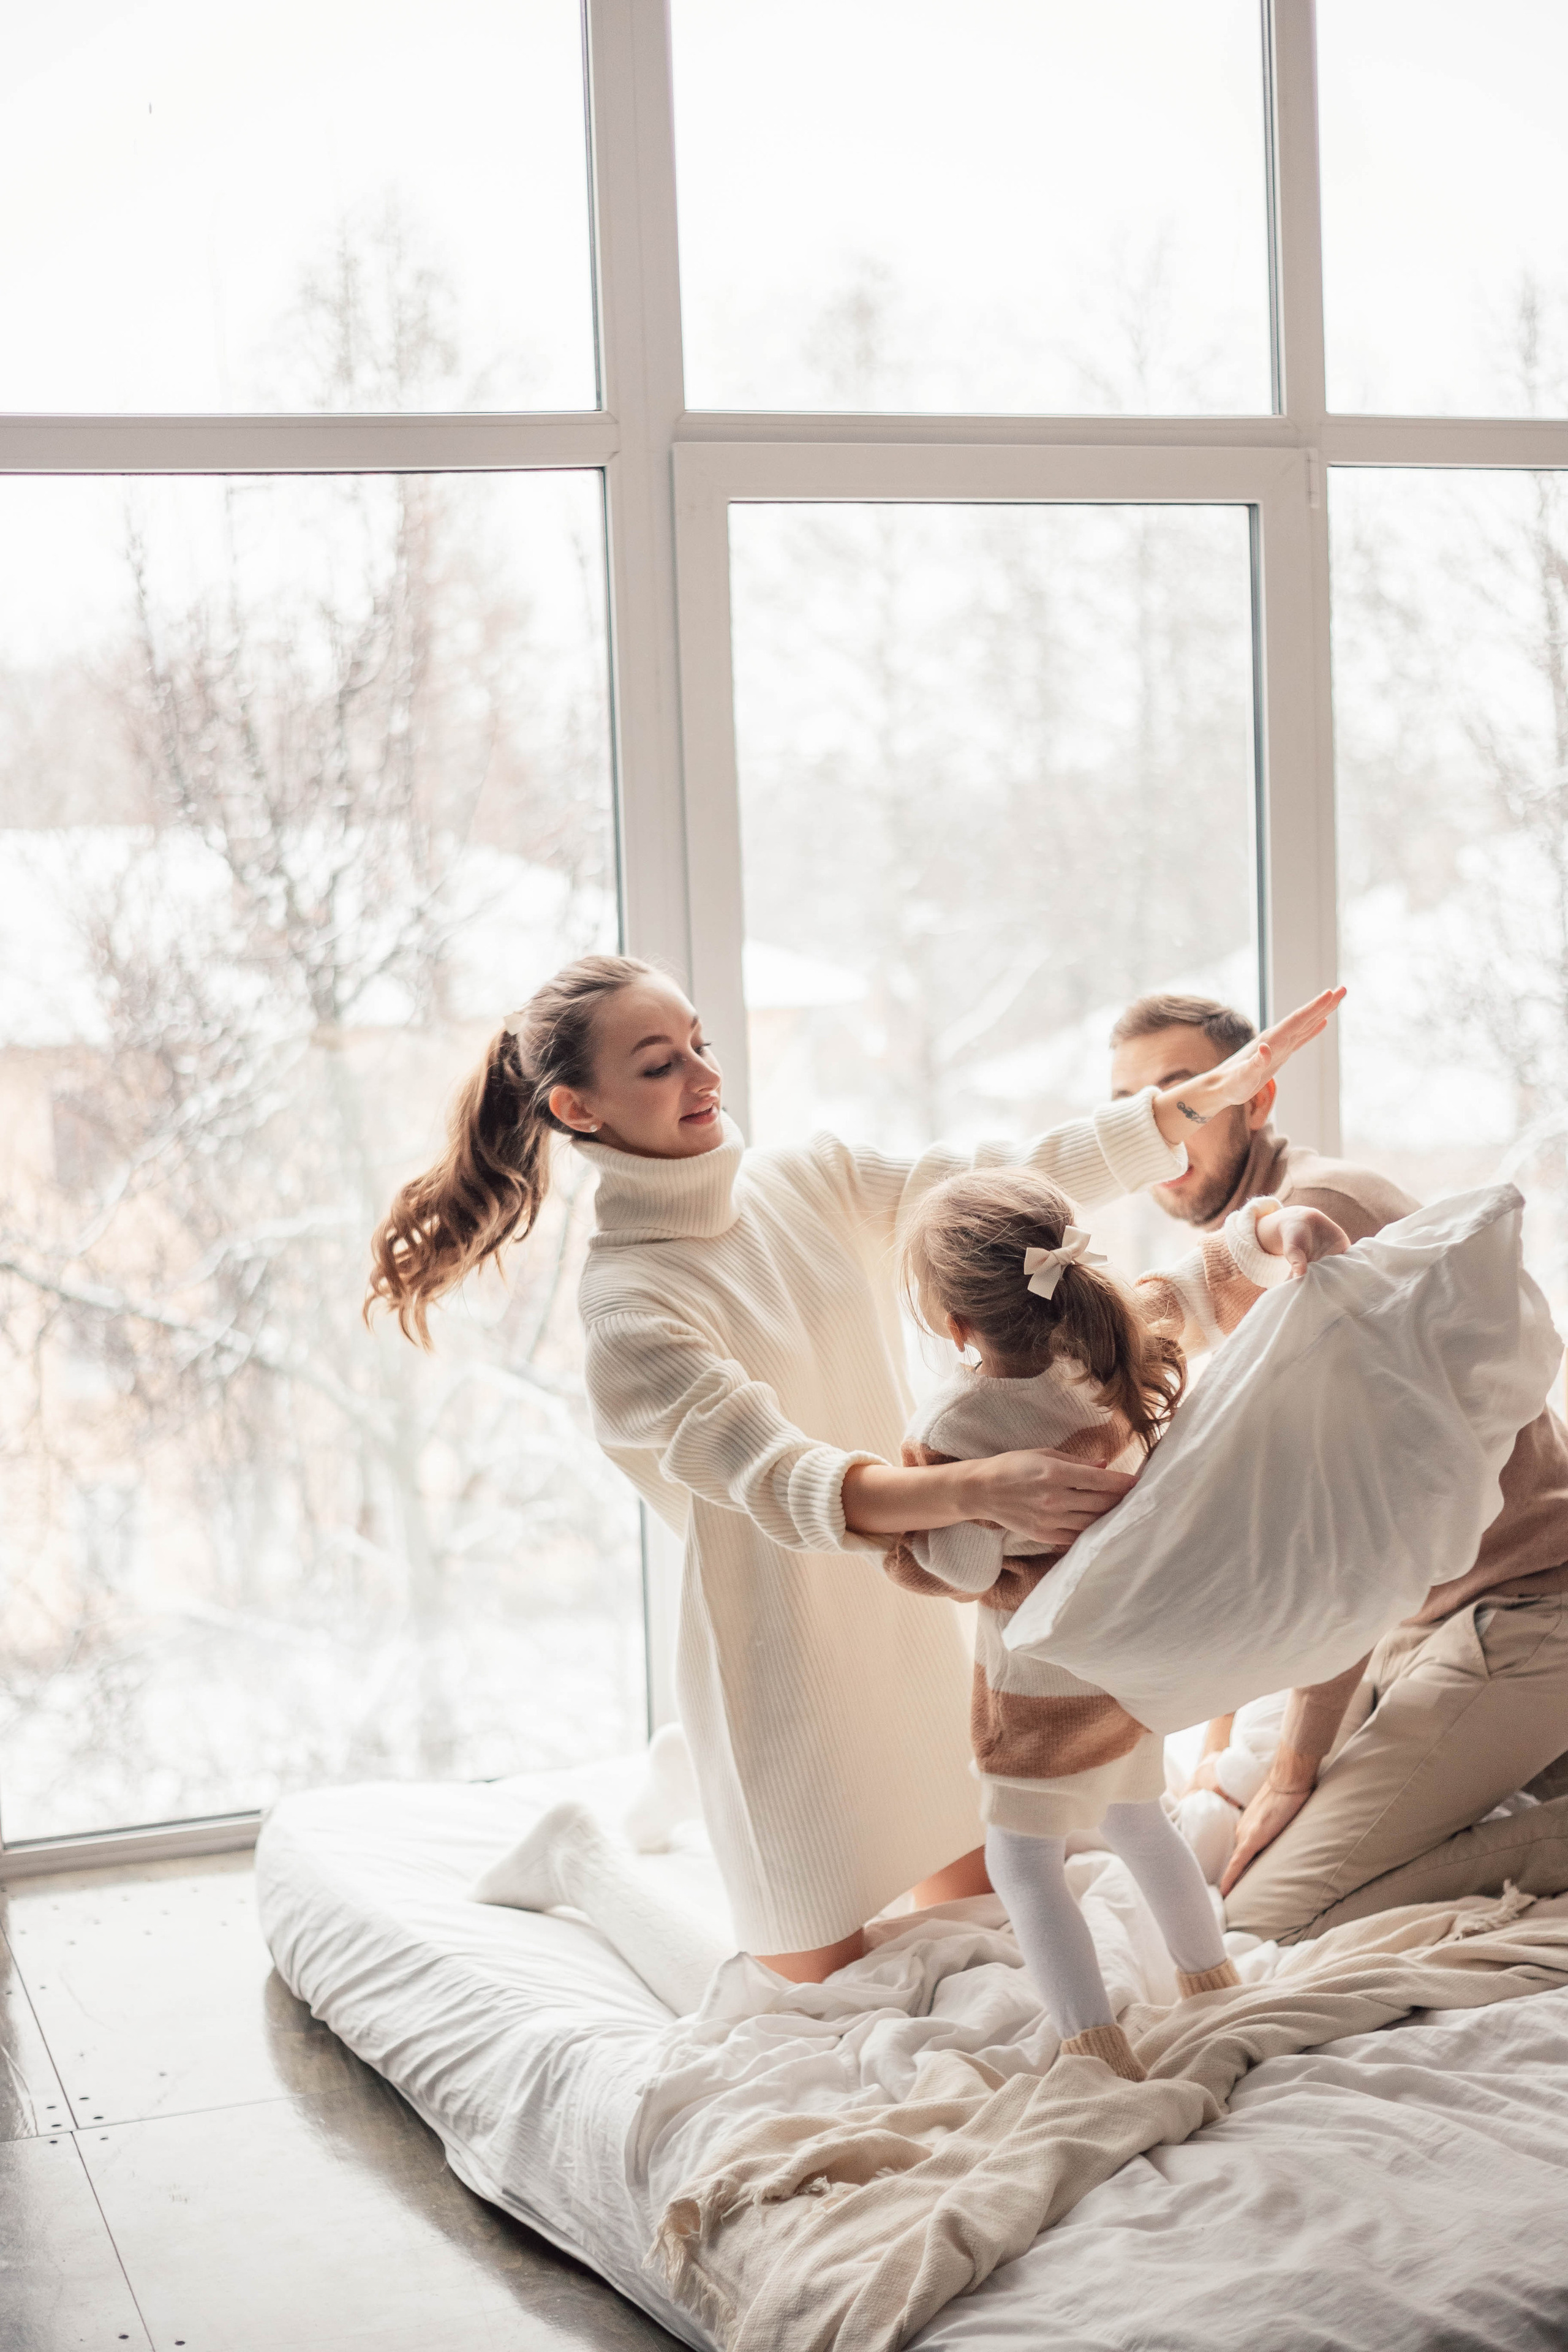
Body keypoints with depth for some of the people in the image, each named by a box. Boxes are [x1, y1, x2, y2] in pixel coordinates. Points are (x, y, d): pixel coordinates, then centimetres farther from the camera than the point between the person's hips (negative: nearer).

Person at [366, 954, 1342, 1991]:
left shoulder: (810, 1183, -1)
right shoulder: (627, 1302, -20)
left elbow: (1022, 1180, -3)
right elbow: (780, 1480, -32)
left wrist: (1211, 1092, -13)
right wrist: (978, 1489, -46)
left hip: (914, 1623, 6)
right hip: (788, 1660, -6)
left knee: (978, 1900, 20)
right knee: (822, 1988, 6)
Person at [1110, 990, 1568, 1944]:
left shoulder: (1317, 1209, -19)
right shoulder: (1200, 1272, 12)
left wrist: (1296, 1767, -15)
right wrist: (1221, 1739, 15)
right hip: (1415, 1615, 10)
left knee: (1263, 1915, -15)